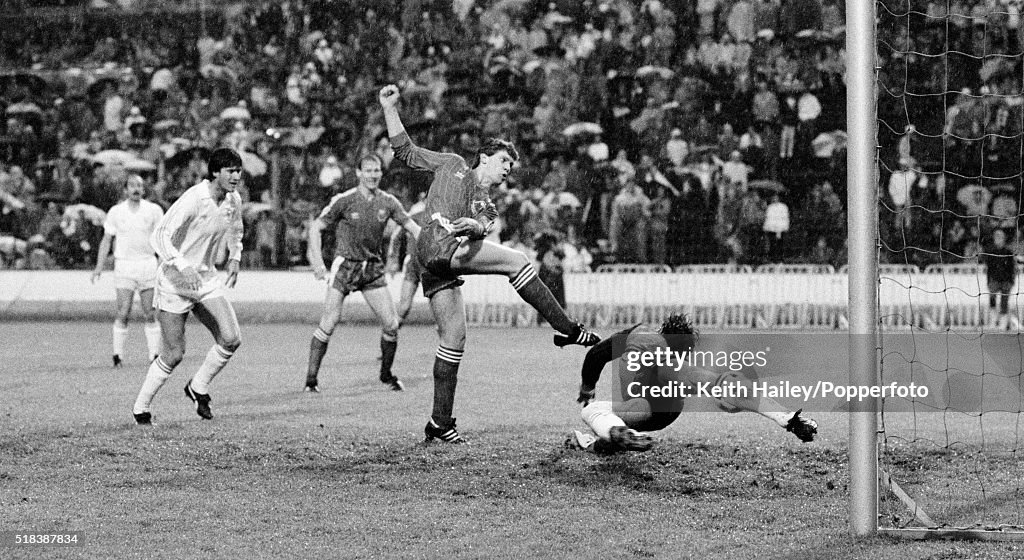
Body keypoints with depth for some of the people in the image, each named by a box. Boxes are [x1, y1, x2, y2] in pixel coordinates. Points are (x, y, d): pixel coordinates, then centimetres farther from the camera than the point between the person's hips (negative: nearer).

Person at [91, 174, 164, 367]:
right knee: (123, 314, -7)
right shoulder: (116, 212, 5)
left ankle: (155, 355, 4)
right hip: (124, 265, 0)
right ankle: (118, 355, -1)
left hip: (148, 263, 0)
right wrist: (99, 266, 2)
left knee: (149, 315, 1)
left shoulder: (154, 210, 3)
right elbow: (107, 240, 8)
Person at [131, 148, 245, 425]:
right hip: (175, 280, -6)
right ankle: (141, 409, 14)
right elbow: (159, 236, -26)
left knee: (231, 339, -10)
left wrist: (234, 259, 11)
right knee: (174, 354, -6)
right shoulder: (193, 199, -22)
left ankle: (198, 388, 14)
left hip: (206, 278, 6)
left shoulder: (233, 201, 1)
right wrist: (183, 267, -35)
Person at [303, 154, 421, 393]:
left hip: (373, 267, 4)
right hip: (345, 265, -4)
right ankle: (311, 378, -3)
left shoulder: (387, 202, 1)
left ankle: (386, 374, 19)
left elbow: (413, 227, 6)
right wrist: (318, 262, -16)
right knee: (329, 323, -12)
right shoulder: (344, 200, -10)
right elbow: (315, 227, -5)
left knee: (391, 324, -2)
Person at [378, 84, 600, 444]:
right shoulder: (452, 165, 22)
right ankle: (566, 330, -12)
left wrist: (476, 226, -15)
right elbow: (404, 151, 22)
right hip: (437, 242, -7)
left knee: (454, 339, 2)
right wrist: (390, 109, 15)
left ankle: (440, 424, 5)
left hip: (440, 271, 7)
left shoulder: (486, 204, 33)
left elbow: (484, 225, 9)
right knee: (517, 261, -15)